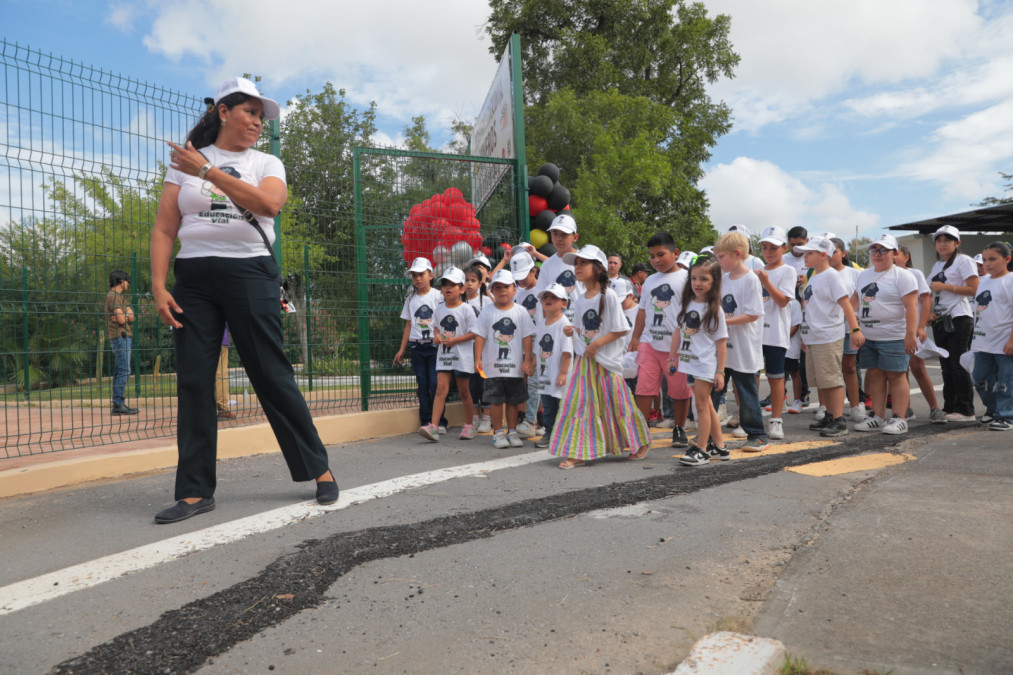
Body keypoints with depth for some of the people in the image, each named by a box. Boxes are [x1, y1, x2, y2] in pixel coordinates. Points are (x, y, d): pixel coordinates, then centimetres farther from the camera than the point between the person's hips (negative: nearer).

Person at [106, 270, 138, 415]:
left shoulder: (121, 297, 21)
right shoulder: (113, 296, -9)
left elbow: (132, 317, 9)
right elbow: (122, 319, -17)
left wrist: (124, 316, -8)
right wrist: (127, 315, 2)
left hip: (125, 336, 10)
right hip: (120, 336, -10)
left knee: (119, 371, 10)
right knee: (124, 370, -14)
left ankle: (118, 404, 14)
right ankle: (118, 404, -15)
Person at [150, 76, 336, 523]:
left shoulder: (267, 165, 9)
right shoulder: (184, 162, 12)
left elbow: (269, 204, -14)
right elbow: (164, 230, 7)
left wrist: (208, 171, -16)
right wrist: (159, 287, -4)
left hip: (250, 273, -2)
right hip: (193, 278, 2)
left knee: (272, 376, -2)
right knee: (193, 383, -1)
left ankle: (319, 470, 10)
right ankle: (195, 491, 7)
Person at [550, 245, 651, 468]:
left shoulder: (608, 295, -11)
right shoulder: (578, 301, 8)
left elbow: (620, 329, -12)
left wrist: (597, 343, -20)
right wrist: (573, 331, -4)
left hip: (607, 360, -5)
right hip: (584, 359, 6)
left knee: (616, 403, 5)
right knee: (579, 403, 1)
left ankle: (640, 442, 26)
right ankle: (579, 452, 7)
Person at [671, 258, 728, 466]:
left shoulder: (715, 309, -8)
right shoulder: (686, 304, 7)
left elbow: (721, 342, -8)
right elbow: (680, 332, 14)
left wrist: (720, 371, -11)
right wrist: (672, 357, 11)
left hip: (706, 365, -6)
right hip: (689, 362, 6)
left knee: (702, 405, -3)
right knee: (706, 404, 14)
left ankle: (701, 450, 5)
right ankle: (719, 447, 24)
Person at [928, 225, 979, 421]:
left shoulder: (963, 261, -4)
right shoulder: (936, 266, 18)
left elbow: (974, 290, -13)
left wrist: (944, 286, -15)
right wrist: (929, 312, 5)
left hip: (958, 320, -7)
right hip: (940, 322, 7)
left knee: (958, 366, -7)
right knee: (946, 367, 10)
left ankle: (965, 410, -2)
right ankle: (949, 408, 16)